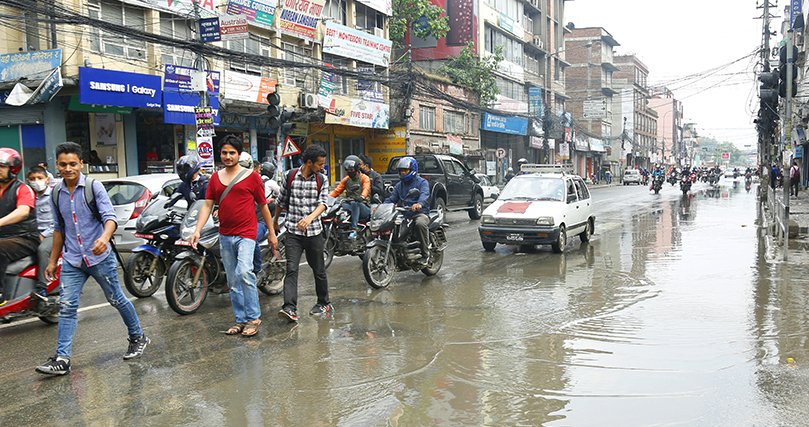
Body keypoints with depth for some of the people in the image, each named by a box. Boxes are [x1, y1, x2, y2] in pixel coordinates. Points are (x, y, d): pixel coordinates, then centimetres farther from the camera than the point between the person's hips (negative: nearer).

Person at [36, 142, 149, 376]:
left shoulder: (94, 186, -8)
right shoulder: (56, 193, 8)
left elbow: (110, 217, -18)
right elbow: (59, 228, 18)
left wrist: (104, 237, -40)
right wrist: (52, 260, 20)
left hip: (99, 257, -4)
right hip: (72, 261, 4)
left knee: (117, 300, 9)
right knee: (67, 307, -3)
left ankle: (138, 338, 28)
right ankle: (62, 359, -1)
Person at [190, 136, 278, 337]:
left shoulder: (251, 176, 0)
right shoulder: (215, 178, 11)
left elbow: (263, 205, 4)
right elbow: (207, 205, 7)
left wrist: (272, 233, 5)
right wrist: (197, 230, -6)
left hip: (246, 233, -5)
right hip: (225, 236, 5)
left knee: (244, 272, -23)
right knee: (233, 282, 10)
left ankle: (254, 317, -12)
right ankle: (240, 320, 20)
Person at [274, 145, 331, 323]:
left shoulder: (322, 179, 3)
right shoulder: (289, 176, 0)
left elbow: (322, 203, -7)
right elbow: (281, 201, 11)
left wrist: (309, 218, -25)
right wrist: (275, 223, 21)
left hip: (314, 231, 2)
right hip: (293, 231, -1)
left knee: (319, 270, 12)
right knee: (291, 269, -12)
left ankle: (324, 303, 29)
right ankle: (290, 308, -17)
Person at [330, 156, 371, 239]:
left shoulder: (364, 178, 4)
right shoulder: (346, 180, 20)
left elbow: (366, 188, -17)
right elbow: (337, 191, 11)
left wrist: (362, 197, -41)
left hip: (364, 207, -4)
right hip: (350, 206, 4)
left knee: (355, 203, -37)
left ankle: (354, 230, -46)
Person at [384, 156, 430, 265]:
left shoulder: (422, 182, 2)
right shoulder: (399, 185, 23)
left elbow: (424, 194, -19)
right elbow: (391, 198, 15)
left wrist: (419, 204, -42)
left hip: (420, 213, -6)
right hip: (403, 215, 6)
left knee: (420, 223, -39)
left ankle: (425, 253, -26)